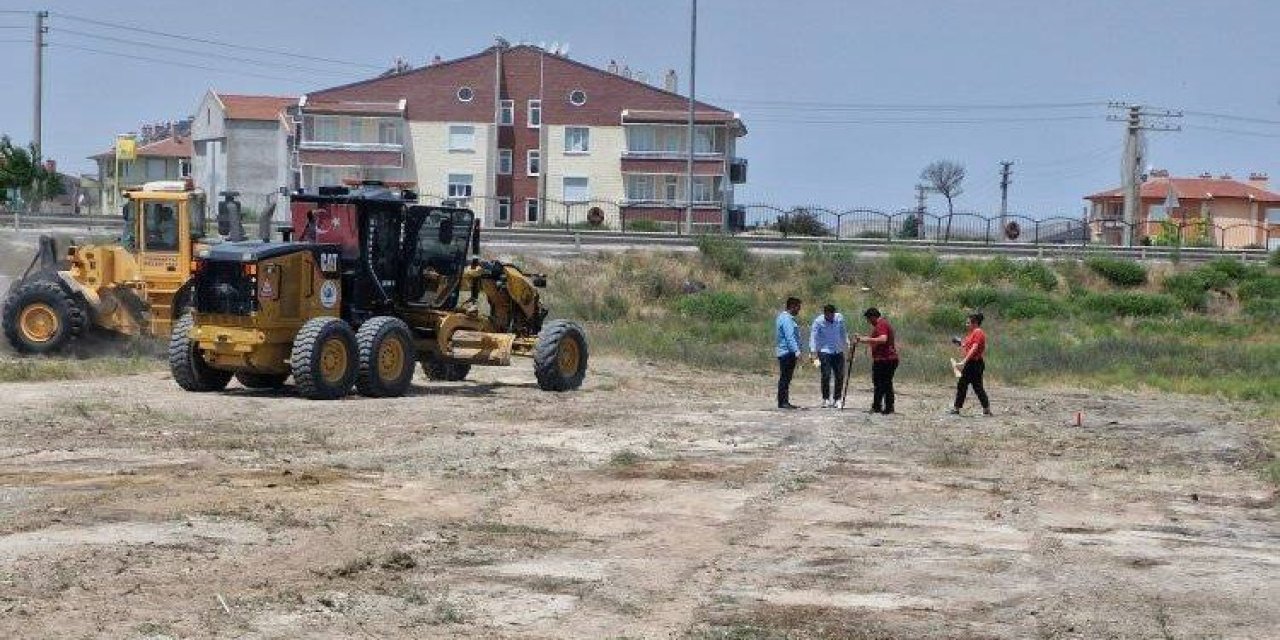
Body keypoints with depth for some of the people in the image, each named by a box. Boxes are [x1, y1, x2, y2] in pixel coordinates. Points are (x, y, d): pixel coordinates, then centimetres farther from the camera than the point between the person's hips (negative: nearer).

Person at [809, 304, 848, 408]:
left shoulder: (840, 318, 2)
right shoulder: (818, 322, -10)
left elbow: (843, 333, 16)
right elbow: (813, 338, -10)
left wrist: (847, 347, 19)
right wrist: (815, 356, -16)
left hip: (838, 352, 4)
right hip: (825, 352, -4)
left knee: (840, 376, 2)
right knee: (826, 376, -10)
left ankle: (837, 399, 14)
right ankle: (826, 399, 1)